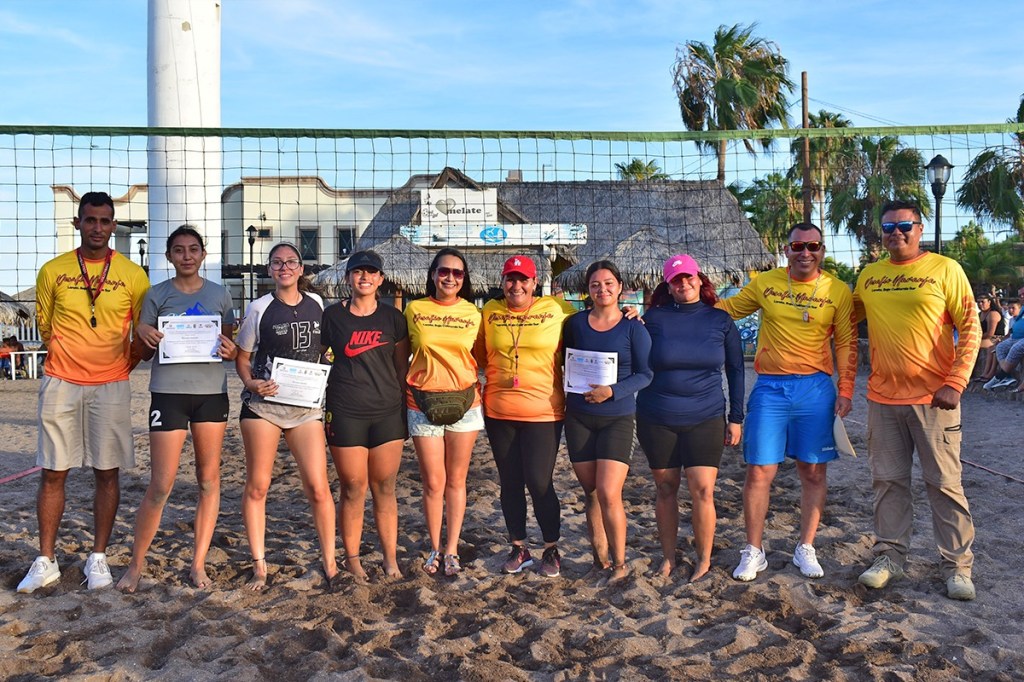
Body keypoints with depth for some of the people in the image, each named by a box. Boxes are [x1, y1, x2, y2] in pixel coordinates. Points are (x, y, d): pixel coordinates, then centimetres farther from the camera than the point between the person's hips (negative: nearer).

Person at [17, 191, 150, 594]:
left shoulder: (132, 275, 1)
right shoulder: (52, 271, 3)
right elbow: (45, 329, 12)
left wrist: (120, 367, 7)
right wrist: (74, 358, 9)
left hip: (111, 387, -1)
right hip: (61, 383, 1)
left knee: (107, 472, 4)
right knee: (52, 473, 4)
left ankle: (98, 559, 15)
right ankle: (45, 562, 14)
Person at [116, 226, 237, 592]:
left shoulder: (219, 294, 8)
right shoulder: (157, 295, 4)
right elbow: (144, 353, 8)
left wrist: (230, 351, -8)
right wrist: (143, 334, -13)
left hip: (212, 392, 2)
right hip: (168, 393, -2)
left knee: (209, 479, 6)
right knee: (160, 486, -4)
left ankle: (198, 564, 17)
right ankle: (136, 564, 15)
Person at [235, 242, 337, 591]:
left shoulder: (316, 303, 7)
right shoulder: (259, 308, -1)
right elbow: (241, 357, 4)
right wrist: (251, 383, -16)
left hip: (307, 405, 2)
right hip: (262, 404, -1)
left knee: (318, 487, -5)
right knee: (257, 486, 3)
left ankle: (329, 561, 10)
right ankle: (259, 566, 16)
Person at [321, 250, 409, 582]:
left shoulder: (392, 317, 6)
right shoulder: (333, 315, 3)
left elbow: (402, 364, 11)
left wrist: (403, 402, 6)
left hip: (387, 412, 1)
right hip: (345, 414, -1)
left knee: (385, 489, 6)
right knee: (353, 489, 3)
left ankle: (391, 560, 15)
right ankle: (352, 559, 17)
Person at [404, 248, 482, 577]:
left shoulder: (473, 314, 3)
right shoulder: (414, 310, 2)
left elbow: (481, 357, 10)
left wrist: (482, 389, -2)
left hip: (464, 402, 1)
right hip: (423, 403, 0)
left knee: (456, 480, 8)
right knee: (433, 483, 4)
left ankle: (452, 549, 20)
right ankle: (435, 548, 22)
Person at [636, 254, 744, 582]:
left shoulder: (720, 320, 3)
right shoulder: (653, 318, 1)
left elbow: (735, 370, 9)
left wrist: (736, 417, 6)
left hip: (705, 419, 0)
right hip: (657, 419, 0)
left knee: (702, 490, -5)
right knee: (665, 489, 9)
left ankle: (704, 561, 13)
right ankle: (668, 557, 24)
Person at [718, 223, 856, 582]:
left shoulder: (838, 291, 3)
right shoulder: (765, 283, 4)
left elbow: (846, 343, 4)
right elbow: (728, 309, 16)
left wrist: (845, 391, -1)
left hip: (816, 388, 1)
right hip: (770, 387, 0)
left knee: (813, 471, 8)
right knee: (759, 472, 0)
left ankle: (805, 548, 24)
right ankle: (753, 552, 14)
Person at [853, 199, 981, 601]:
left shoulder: (945, 269, -3)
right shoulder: (868, 276, 8)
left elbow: (970, 329, -6)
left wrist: (955, 383, -15)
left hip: (933, 397, -4)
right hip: (883, 398, 4)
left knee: (944, 483, 3)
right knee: (888, 481, 10)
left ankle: (957, 565, 15)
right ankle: (890, 556, 23)